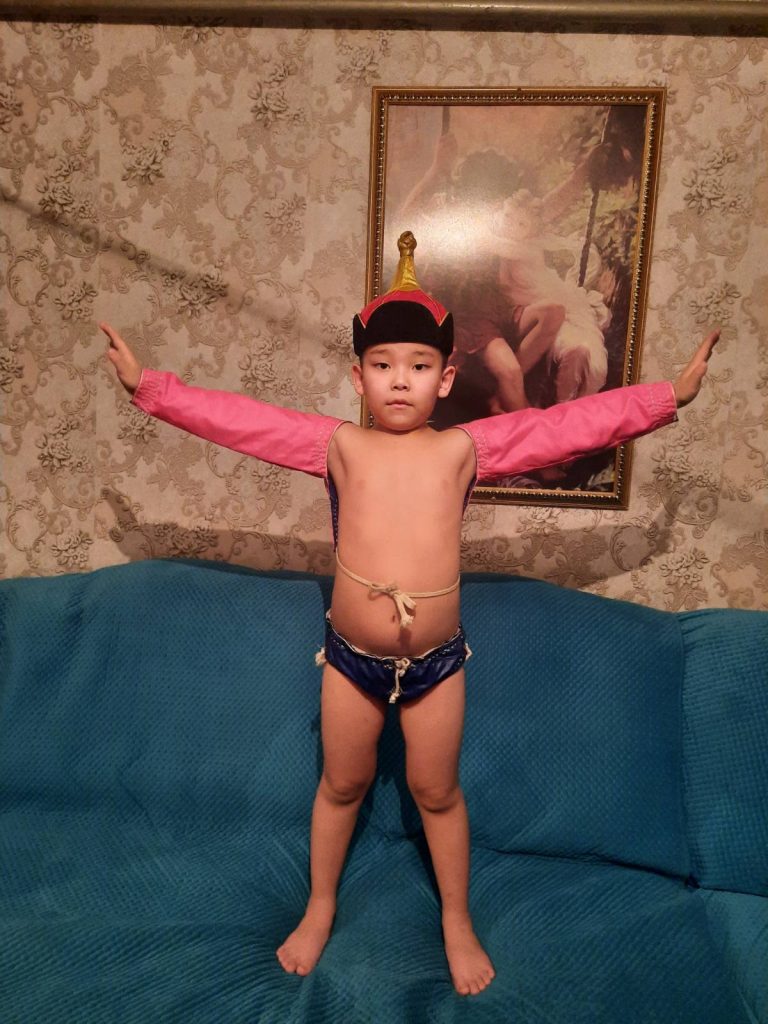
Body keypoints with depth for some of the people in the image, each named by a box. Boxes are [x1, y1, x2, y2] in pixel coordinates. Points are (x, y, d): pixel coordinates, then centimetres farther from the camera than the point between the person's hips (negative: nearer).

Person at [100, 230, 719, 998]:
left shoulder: (467, 447, -5)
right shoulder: (337, 445, -4)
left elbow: (577, 422, -7)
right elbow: (233, 417, -4)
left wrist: (669, 395, -8)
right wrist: (147, 386, -5)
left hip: (436, 659, 0)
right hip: (349, 655, 1)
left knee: (436, 791, 18)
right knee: (341, 783, 21)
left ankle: (457, 920, 45)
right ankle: (320, 909, 47)